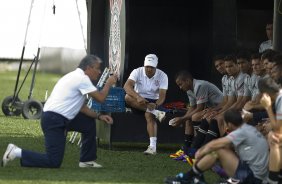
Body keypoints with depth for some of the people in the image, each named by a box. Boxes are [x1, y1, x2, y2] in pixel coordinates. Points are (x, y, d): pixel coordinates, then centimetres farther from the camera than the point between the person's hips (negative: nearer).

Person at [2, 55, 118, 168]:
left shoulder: (77, 77, 18)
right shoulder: (82, 79, -12)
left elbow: (81, 107, 24)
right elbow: (100, 98, -12)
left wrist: (99, 116, 15)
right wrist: (108, 84, 5)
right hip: (54, 121, -10)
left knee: (89, 124, 18)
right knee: (54, 162, -14)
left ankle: (87, 161, 22)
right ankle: (16, 152, -9)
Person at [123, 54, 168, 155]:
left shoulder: (162, 76, -8)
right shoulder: (137, 72, -9)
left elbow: (162, 96, -15)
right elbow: (127, 86, -24)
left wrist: (156, 105, -38)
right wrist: (138, 97, -41)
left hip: (153, 101, -2)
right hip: (139, 102, 2)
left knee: (149, 115, -35)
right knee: (128, 97, -32)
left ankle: (153, 147, -46)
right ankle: (156, 113, -36)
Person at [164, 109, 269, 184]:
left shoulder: (242, 132, -16)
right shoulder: (248, 129, 13)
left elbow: (214, 144, -11)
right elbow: (219, 143, 19)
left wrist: (200, 154, 4)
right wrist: (203, 150, 12)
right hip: (254, 175, 10)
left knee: (218, 150, -13)